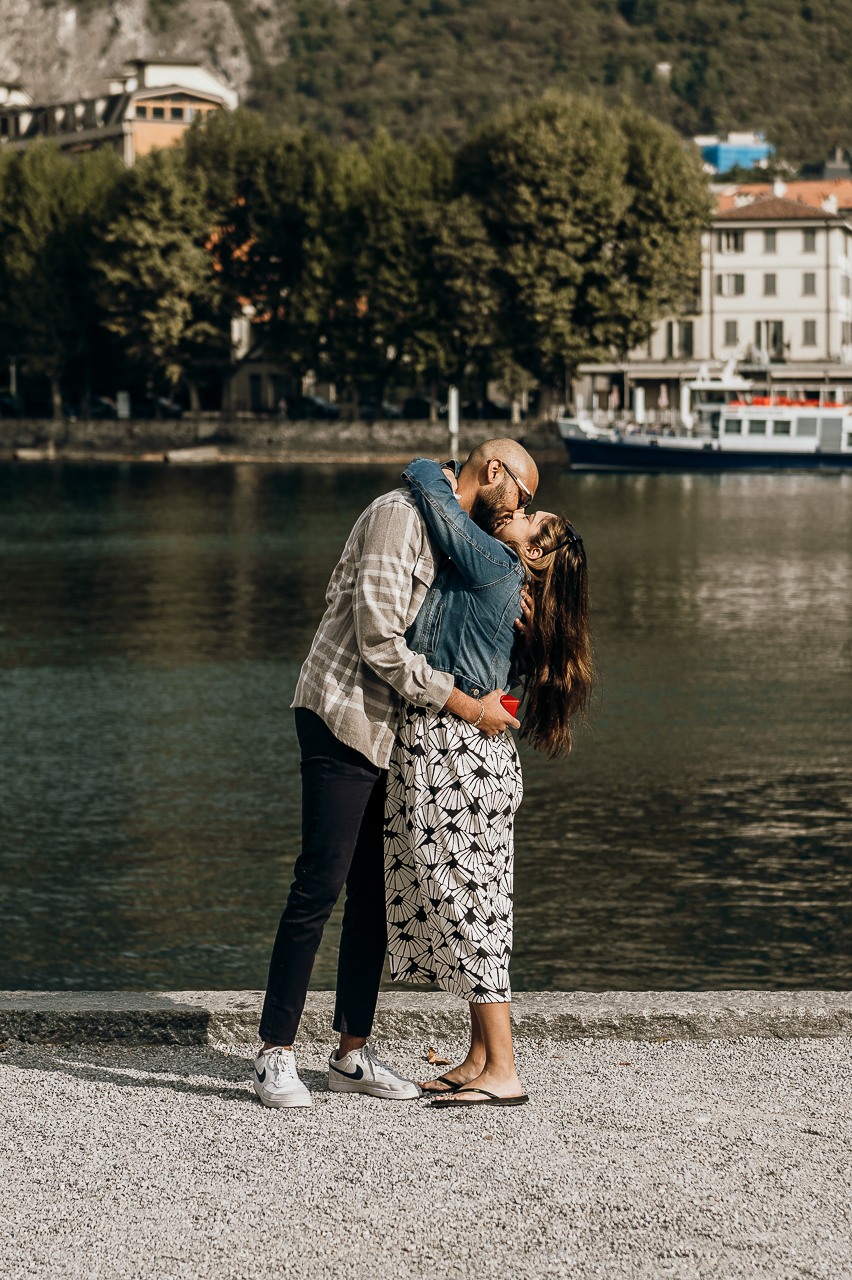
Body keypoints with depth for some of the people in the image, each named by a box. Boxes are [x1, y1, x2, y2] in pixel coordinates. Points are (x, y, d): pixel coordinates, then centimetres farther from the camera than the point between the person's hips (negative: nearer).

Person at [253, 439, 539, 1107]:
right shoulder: (399, 515, -14)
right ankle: (275, 1053, -4)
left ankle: (353, 1053, 15)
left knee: (374, 893, 9)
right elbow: (380, 642, -20)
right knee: (320, 885, -10)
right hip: (343, 719, -10)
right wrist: (469, 708, -16)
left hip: (388, 729, 10)